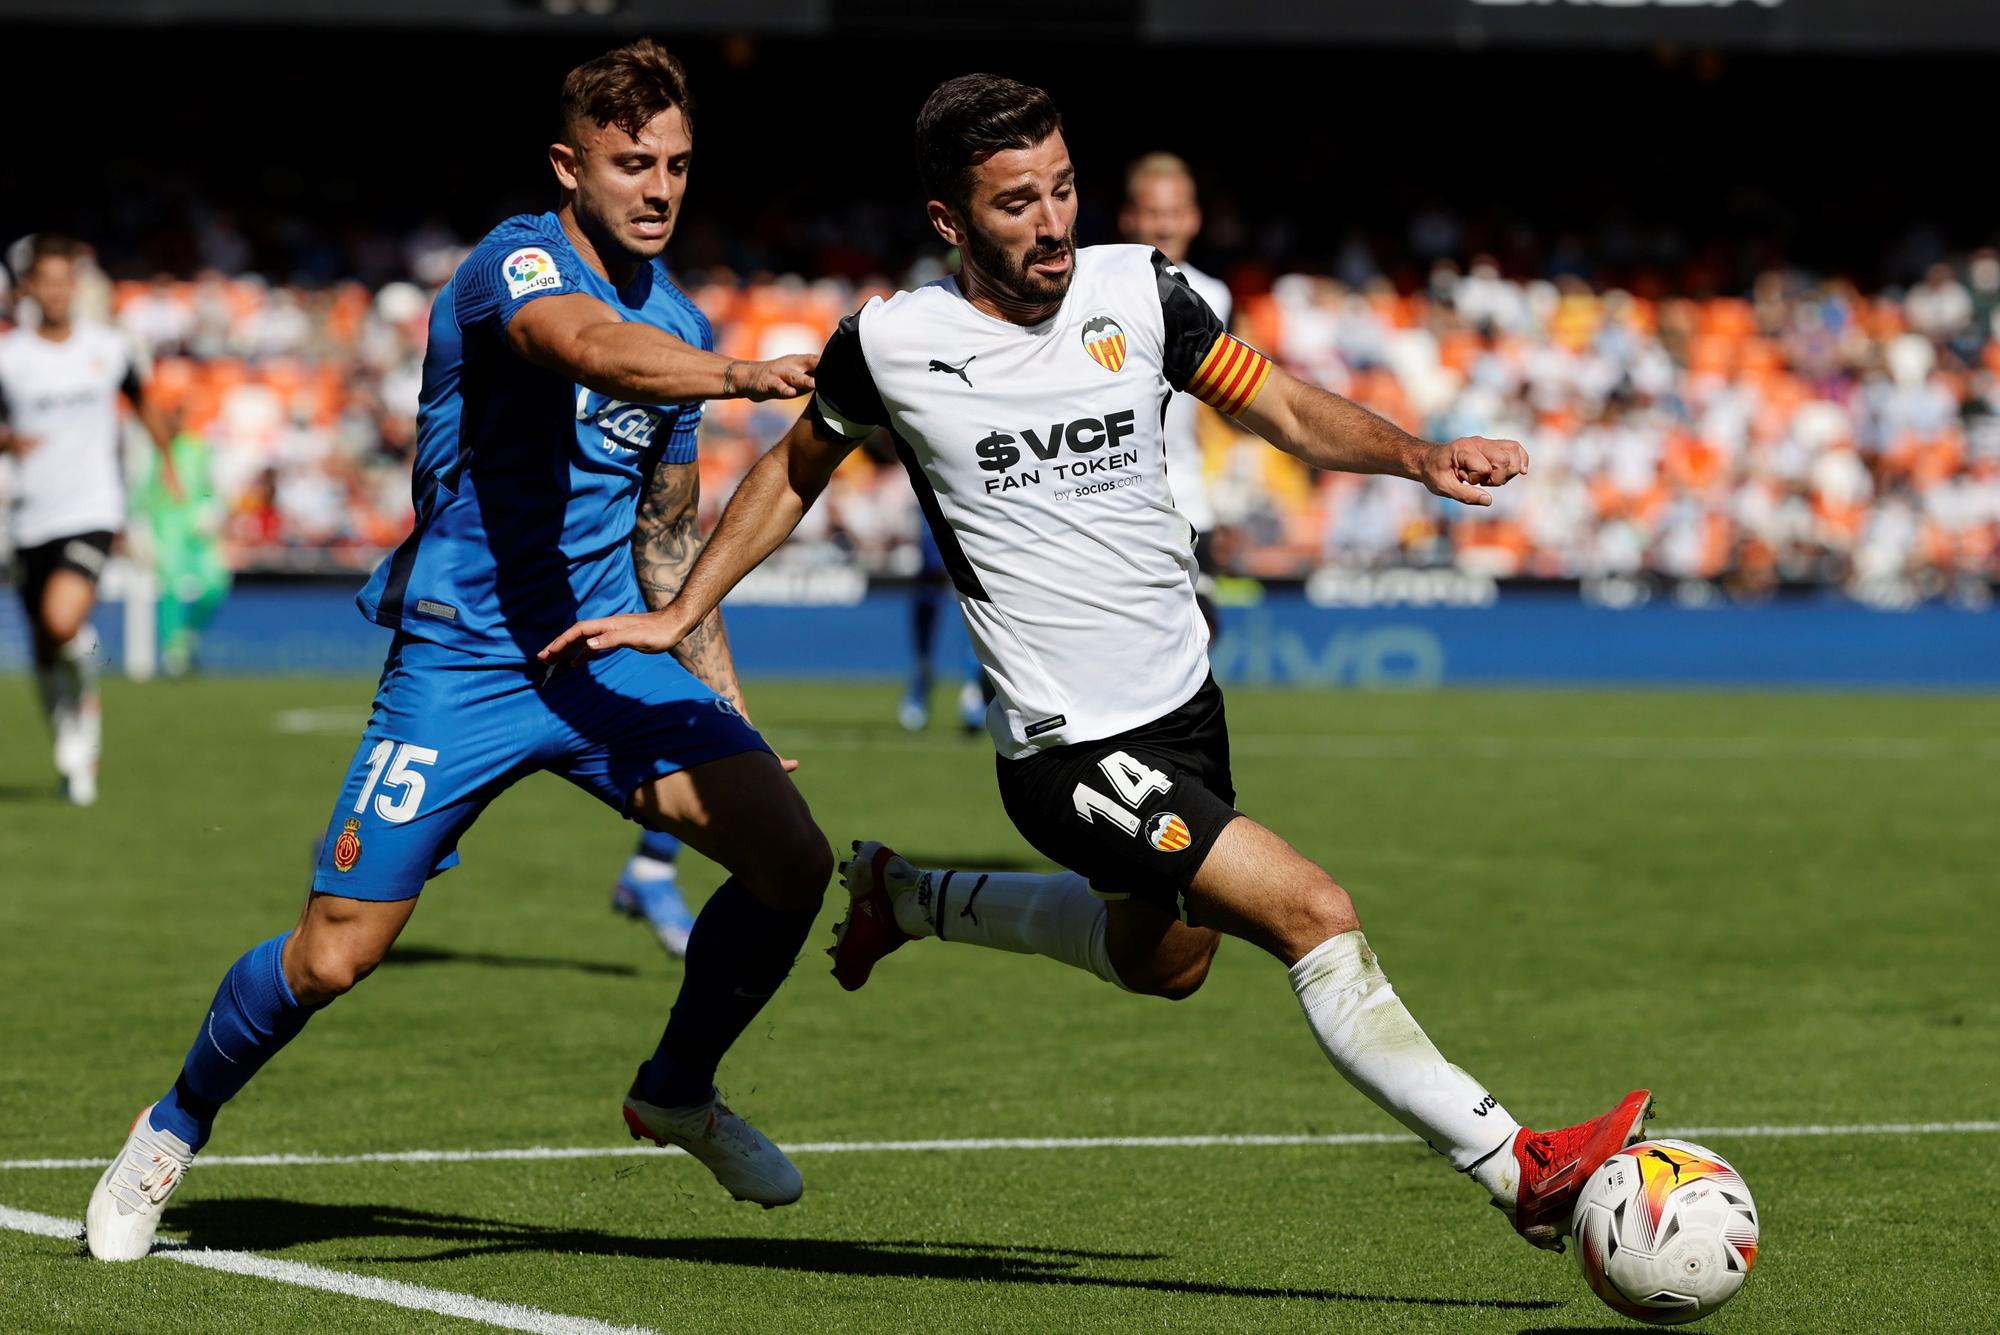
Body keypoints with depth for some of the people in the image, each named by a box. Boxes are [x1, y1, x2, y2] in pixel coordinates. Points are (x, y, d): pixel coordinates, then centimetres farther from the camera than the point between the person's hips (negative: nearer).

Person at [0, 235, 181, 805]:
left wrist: (167, 462, 28)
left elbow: (142, 401, 22)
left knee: (62, 622, -26)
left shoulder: (107, 348, 2)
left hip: (93, 510, -2)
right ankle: (79, 756, 30)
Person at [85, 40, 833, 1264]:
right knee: (332, 956, -7)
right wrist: (740, 374, -54)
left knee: (791, 856, -12)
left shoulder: (680, 327, 9)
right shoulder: (515, 265, -14)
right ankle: (174, 1130, 22)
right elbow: (588, 345, -39)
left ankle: (679, 1090, 14)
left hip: (608, 656, 6)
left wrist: (726, 711, 17)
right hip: (459, 660, -6)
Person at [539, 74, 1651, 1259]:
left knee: (1163, 963, 28)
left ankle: (907, 898, 47)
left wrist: (1421, 457, -14)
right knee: (1316, 918, -18)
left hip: (1185, 700, 6)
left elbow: (1288, 412, 4)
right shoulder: (891, 343, -11)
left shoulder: (1138, 292, -4)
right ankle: (1523, 1170, -12)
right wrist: (679, 615, 7)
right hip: (1075, 752, -6)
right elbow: (796, 472, 8)